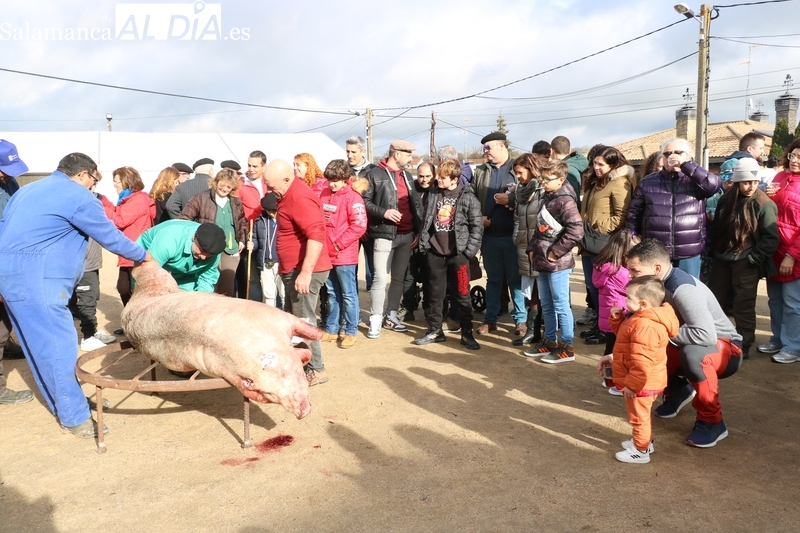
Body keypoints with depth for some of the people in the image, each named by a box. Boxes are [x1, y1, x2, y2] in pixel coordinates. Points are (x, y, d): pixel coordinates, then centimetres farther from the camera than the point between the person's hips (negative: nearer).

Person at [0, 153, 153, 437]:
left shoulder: (29, 190, 22)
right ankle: (75, 417, 0)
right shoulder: (78, 196, -5)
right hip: (35, 276, -10)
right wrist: (143, 255, 15)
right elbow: (111, 237, -1)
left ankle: (62, 403, 25)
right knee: (59, 345, -6)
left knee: (39, 344, 14)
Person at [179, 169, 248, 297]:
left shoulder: (236, 203, 11)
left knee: (227, 289, 7)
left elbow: (242, 222, 24)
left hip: (230, 250, 4)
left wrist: (242, 240, 12)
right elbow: (184, 218, -2)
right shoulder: (202, 198, -3)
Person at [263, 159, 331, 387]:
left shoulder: (300, 199, -21)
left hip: (305, 271, -10)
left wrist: (305, 272, -32)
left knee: (304, 321, -4)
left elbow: (316, 237, -30)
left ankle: (316, 370, 6)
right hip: (294, 270, 10)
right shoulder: (290, 195, 12)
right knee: (296, 320, 16)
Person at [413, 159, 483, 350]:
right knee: (436, 294, 12)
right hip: (435, 252, 4)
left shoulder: (468, 197, -6)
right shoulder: (433, 195, 7)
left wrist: (470, 250, -11)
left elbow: (477, 225, -6)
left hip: (458, 253, -4)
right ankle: (435, 330, 23)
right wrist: (423, 243, 4)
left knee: (463, 294, 4)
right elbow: (426, 221, 12)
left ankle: (467, 334, 13)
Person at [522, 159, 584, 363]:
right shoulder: (546, 199, 14)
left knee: (560, 305, -1)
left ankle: (567, 348, 8)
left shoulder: (565, 201, -14)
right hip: (542, 262, 9)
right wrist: (532, 248, 11)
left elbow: (576, 230, -24)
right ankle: (549, 341, 28)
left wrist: (556, 251, -18)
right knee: (546, 305, 16)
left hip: (557, 264, -9)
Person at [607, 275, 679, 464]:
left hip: (642, 383, -10)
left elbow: (642, 362, -33)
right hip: (644, 381, 10)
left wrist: (632, 384, -25)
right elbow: (624, 333, 20)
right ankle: (644, 441, 43)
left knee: (639, 417, 7)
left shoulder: (645, 326, -32)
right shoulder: (640, 318, 3)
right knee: (642, 416, 26)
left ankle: (641, 451, 22)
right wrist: (617, 319, 2)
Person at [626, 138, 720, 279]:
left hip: (689, 254, -1)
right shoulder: (647, 182, 7)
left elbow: (713, 184, -17)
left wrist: (685, 164, -15)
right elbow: (634, 214, 9)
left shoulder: (695, 179, 5)